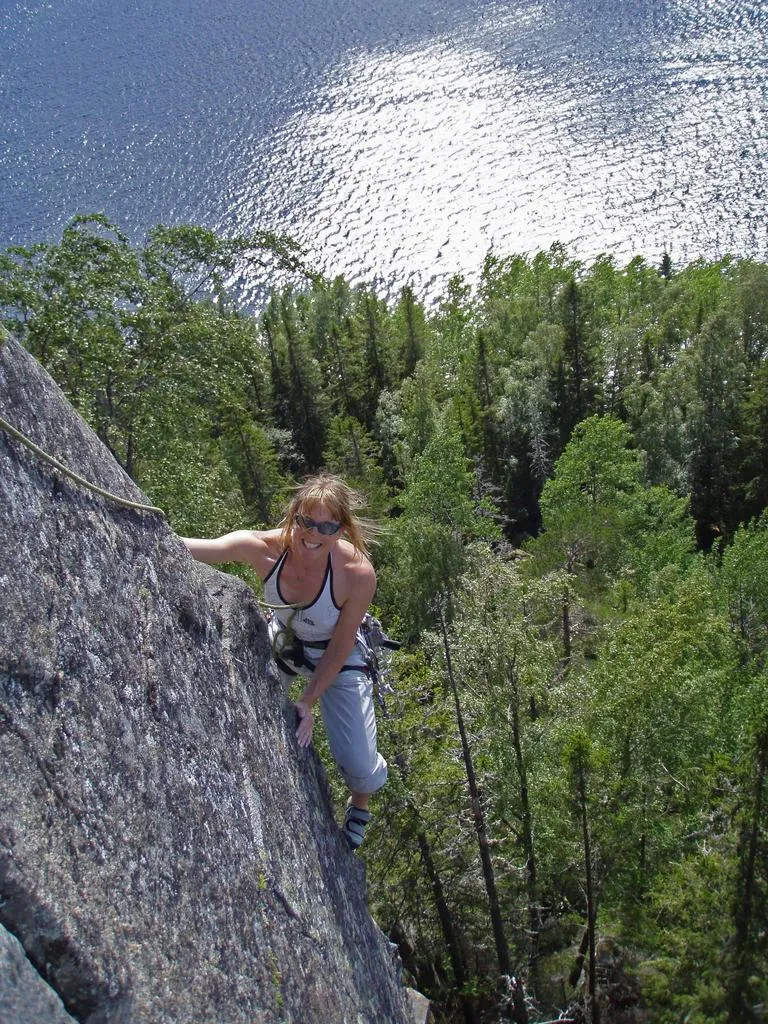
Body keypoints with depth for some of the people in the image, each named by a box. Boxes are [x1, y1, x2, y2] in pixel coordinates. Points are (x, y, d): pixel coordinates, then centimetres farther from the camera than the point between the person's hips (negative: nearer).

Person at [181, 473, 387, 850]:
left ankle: (359, 805, 33)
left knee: (359, 767, -7)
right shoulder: (264, 547, -31)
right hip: (280, 642, 3)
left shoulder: (357, 574, -35)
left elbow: (340, 645, -20)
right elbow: (189, 548, -43)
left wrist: (308, 701, -20)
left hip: (336, 658, -3)